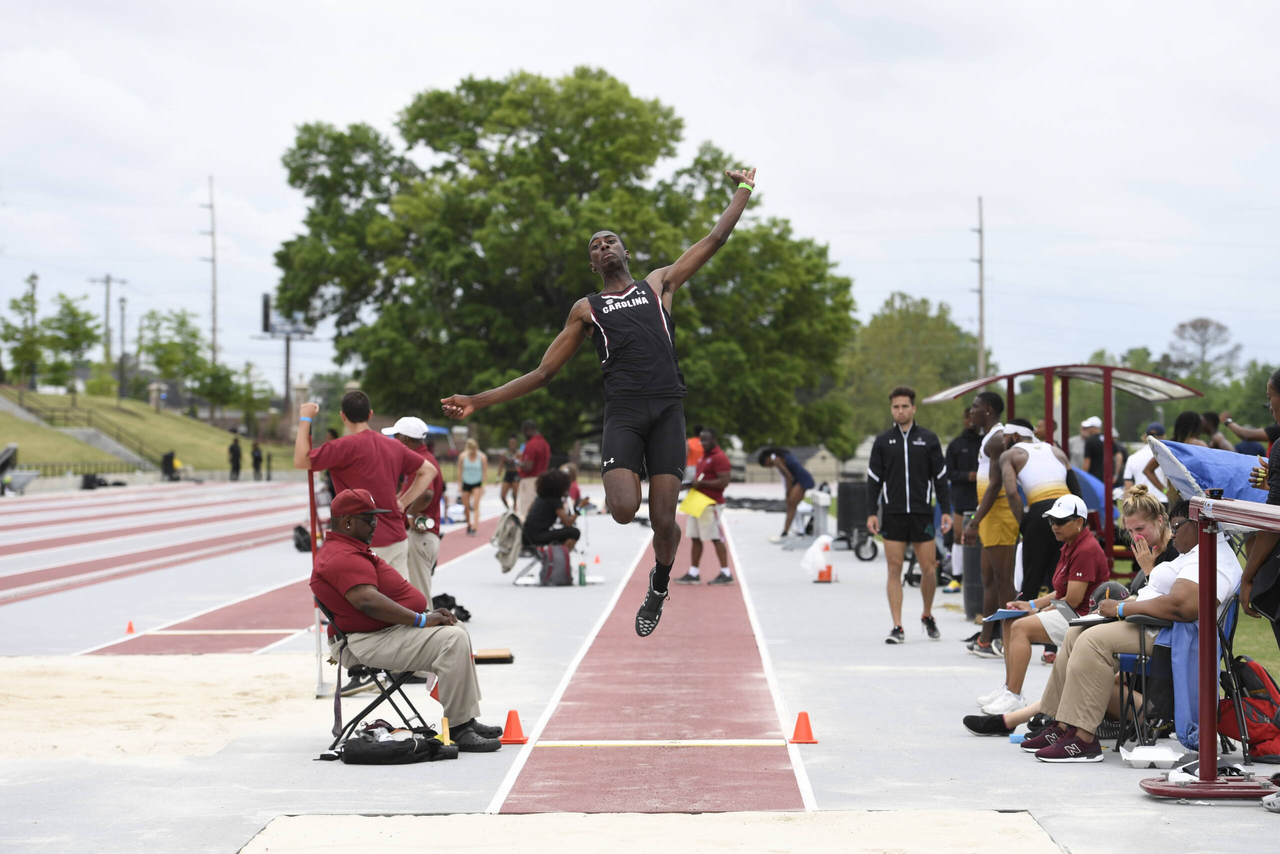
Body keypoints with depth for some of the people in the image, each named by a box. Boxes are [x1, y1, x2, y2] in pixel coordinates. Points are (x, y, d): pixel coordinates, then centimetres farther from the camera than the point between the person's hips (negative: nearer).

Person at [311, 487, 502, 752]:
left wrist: (428, 614, 10)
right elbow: (368, 601, -31)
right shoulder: (344, 558, -18)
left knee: (456, 632, 19)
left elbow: (384, 596, 22)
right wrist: (421, 619, -25)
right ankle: (459, 731, -21)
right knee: (453, 640, -23)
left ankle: (467, 721, 15)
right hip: (367, 644, -12)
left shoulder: (349, 551, 20)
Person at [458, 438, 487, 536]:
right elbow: (460, 471, 3)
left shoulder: (482, 457, -7)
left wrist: (483, 485, -6)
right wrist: (459, 485, 1)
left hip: (477, 484, -2)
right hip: (466, 483, 2)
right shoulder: (462, 456, -4)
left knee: (475, 505, -15)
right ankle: (469, 524, 29)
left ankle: (474, 528, -20)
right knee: (466, 506, 6)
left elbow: (485, 472, -1)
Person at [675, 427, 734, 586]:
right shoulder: (704, 456, 18)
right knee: (695, 538, 9)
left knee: (716, 539, -6)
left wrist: (701, 483, -20)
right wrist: (693, 483, 8)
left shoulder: (719, 458, -13)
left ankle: (726, 574, -2)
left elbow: (723, 482, -21)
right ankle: (693, 574, 14)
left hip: (711, 505, -10)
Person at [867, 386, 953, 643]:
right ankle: (897, 627, 0)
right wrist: (872, 512, -1)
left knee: (928, 569, 1)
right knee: (894, 569, -2)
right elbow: (874, 479, 8)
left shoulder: (928, 439, 6)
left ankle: (927, 616, 24)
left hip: (922, 513, 0)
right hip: (893, 515, 0)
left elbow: (940, 476, 7)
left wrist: (946, 510, 1)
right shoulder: (883, 441, 7)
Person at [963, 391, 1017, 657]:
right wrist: (975, 520, 27)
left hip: (999, 514, -11)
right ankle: (985, 639, 19)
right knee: (989, 579, 14)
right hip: (992, 517, 11)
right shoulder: (991, 438, 19)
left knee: (1002, 579, -9)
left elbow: (995, 484, -21)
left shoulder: (997, 439, -14)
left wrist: (975, 522, -24)